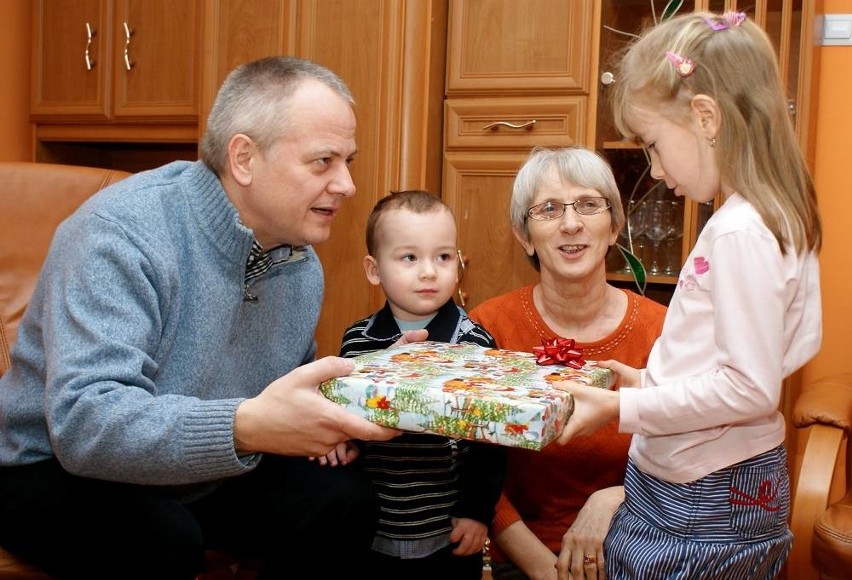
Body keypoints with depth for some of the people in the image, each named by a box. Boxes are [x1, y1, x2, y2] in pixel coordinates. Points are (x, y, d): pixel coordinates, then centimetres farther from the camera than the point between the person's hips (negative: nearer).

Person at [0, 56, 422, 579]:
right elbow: (85, 423, -36)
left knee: (345, 504, -13)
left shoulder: (303, 265, 0)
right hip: (63, 472, -6)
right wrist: (248, 427, -49)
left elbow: (292, 397, 11)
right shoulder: (123, 231, -25)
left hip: (204, 474, 7)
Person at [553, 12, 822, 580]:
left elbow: (751, 388, -24)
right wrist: (656, 383, 10)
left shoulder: (739, 231, -22)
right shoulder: (779, 220, 7)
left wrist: (625, 408, -18)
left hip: (703, 503, -9)